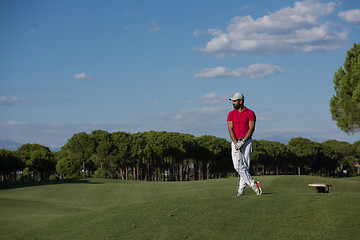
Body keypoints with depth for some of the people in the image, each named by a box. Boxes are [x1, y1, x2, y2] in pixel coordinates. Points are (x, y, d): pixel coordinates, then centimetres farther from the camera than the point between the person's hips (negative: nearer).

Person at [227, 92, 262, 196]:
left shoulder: (250, 113, 1)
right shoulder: (231, 114, 9)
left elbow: (251, 128, -6)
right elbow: (230, 129, 0)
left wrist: (243, 141, -15)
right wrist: (236, 143, -14)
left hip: (247, 141, -2)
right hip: (235, 142, 2)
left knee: (245, 166, -5)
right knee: (238, 166, -10)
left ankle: (241, 189, 1)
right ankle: (253, 185, -4)